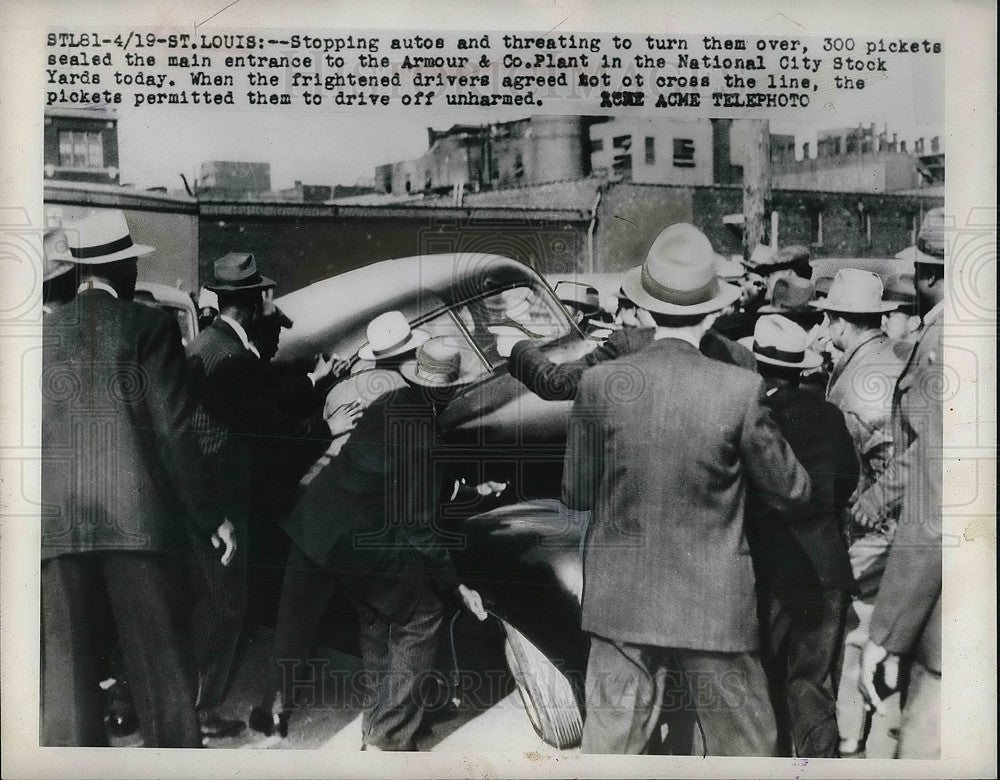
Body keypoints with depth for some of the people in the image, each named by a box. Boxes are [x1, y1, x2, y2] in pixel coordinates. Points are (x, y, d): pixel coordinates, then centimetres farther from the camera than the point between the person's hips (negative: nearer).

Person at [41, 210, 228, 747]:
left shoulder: (44, 330, 8)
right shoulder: (149, 326, -1)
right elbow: (174, 431, -6)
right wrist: (208, 519, -1)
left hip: (56, 519, 3)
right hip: (138, 513, -3)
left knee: (66, 659, 9)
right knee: (157, 657, 4)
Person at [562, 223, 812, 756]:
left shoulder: (599, 385, -8)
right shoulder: (740, 390, -13)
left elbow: (574, 494, 1)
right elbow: (791, 494, -3)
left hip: (621, 605, 2)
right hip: (714, 610, -1)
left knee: (608, 749, 13)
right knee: (746, 748, 16)